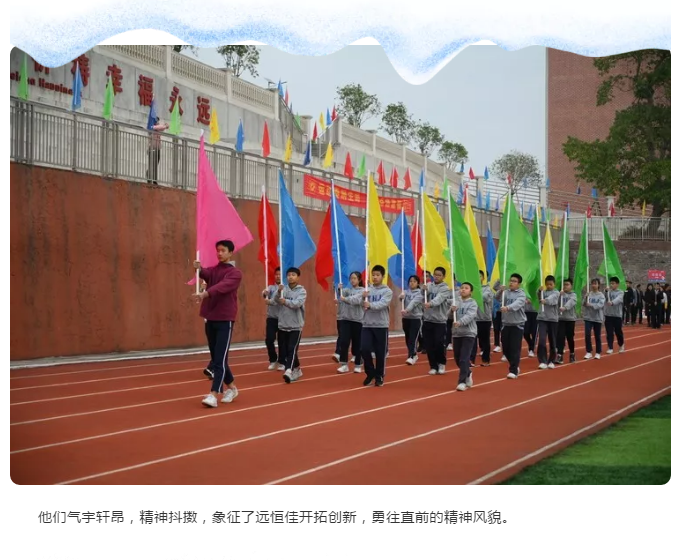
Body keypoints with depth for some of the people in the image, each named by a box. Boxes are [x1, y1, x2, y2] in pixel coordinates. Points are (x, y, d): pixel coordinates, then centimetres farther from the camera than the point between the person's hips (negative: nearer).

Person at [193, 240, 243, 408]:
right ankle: (231, 387, 29)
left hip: (225, 320, -6)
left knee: (220, 358, -12)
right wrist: (198, 269, -36)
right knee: (216, 358, 13)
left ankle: (214, 395, -19)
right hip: (210, 318, 7)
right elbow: (205, 274, -12)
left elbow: (222, 286, -24)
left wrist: (204, 294, -41)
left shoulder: (235, 273, -5)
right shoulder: (212, 269, 12)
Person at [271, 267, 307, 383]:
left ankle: (289, 371, -28)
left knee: (292, 349, -16)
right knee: (284, 350, 9)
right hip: (283, 325, 4)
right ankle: (296, 370, 24)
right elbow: (275, 299, -10)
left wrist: (286, 301, -36)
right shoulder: (283, 289, 6)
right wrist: (278, 291, -31)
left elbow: (298, 303, -19)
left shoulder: (302, 291, -3)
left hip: (296, 326, -4)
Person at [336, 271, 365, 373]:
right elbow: (339, 299, -5)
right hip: (346, 319, 3)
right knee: (343, 342, -3)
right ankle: (344, 365, 4)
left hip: (358, 320, -2)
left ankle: (358, 365, 15)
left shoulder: (363, 291, -1)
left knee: (357, 343, 5)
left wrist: (345, 299, -28)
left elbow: (358, 301, -18)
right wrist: (339, 290, -20)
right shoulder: (346, 290, 8)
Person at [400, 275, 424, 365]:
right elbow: (402, 299, -11)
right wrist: (401, 297, -36)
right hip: (406, 318, 5)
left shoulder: (419, 293, -5)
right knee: (407, 338, 12)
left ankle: (411, 357, -19)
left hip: (416, 318, -5)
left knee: (413, 338, -13)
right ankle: (414, 354, 28)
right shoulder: (406, 292, 8)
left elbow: (414, 302, -22)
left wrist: (406, 310, -39)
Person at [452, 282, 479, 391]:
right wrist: (452, 311, -24)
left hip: (469, 333, -5)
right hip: (457, 332, 5)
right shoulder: (456, 302, 6)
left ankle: (462, 381, -7)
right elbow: (450, 315, -1)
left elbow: (469, 316, -21)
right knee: (457, 358, 13)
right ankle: (468, 374, 37)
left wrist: (460, 322, -38)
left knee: (464, 358, -11)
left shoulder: (473, 303, -6)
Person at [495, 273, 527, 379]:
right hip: (506, 324, 5)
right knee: (505, 348, 8)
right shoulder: (506, 292, 6)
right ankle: (515, 367, 26)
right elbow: (497, 297, -11)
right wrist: (500, 290, -31)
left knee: (515, 348, -6)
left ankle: (513, 371, -1)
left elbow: (517, 304, -26)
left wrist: (507, 308, -44)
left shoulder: (521, 294, -7)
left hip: (517, 324, -5)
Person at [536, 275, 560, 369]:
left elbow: (551, 298, -24)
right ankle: (542, 361, -9)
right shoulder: (543, 292, 8)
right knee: (541, 340, -13)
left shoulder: (556, 293, -1)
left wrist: (545, 300, -45)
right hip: (542, 318, 1)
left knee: (552, 341, 6)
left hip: (553, 319, -1)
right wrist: (539, 291, -34)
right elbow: (539, 298, -14)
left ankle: (551, 361, 21)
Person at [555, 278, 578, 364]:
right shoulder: (560, 294, 7)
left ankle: (572, 354, 28)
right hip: (561, 318, 1)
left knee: (570, 338, 8)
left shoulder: (573, 295, 0)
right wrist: (559, 295, -21)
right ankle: (559, 356, -10)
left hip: (570, 319, -1)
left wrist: (565, 307, -39)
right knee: (560, 337, -7)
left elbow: (571, 302, -21)